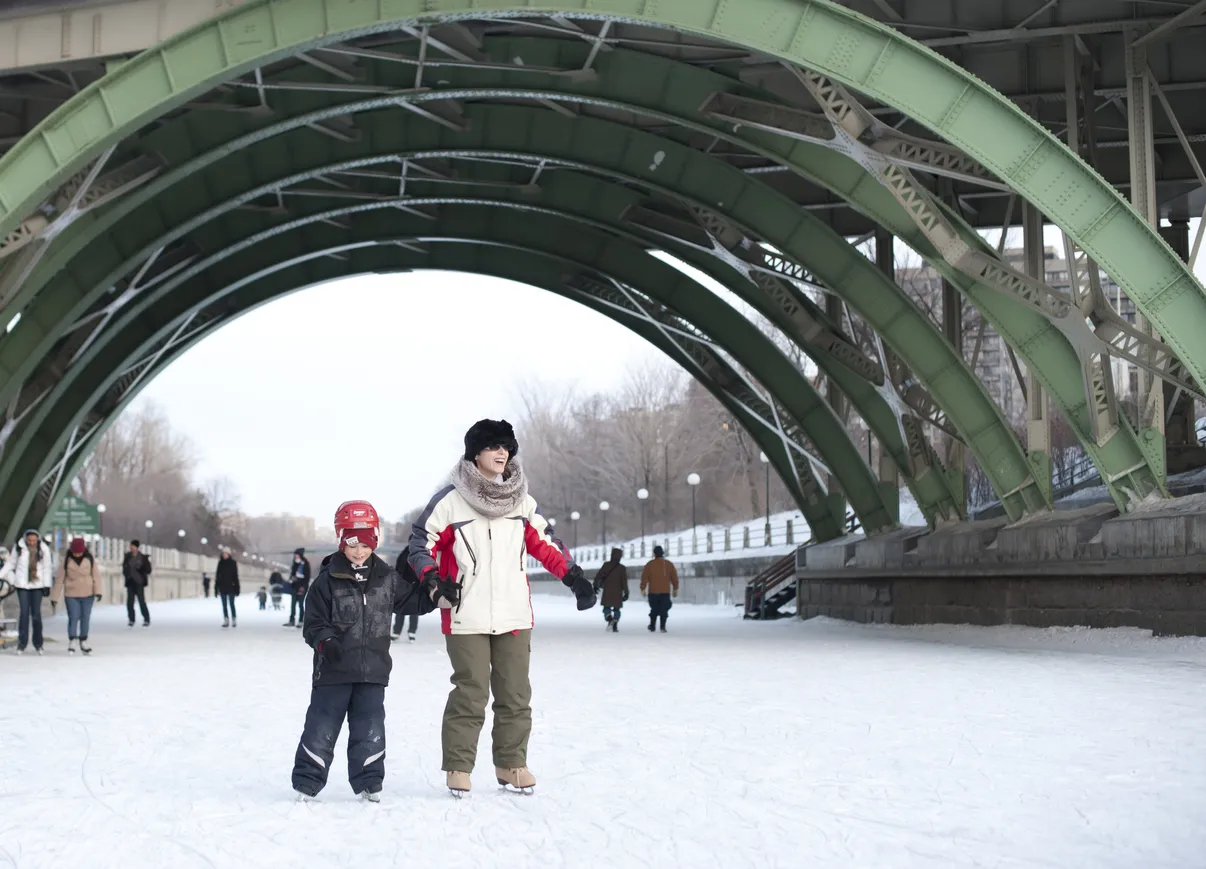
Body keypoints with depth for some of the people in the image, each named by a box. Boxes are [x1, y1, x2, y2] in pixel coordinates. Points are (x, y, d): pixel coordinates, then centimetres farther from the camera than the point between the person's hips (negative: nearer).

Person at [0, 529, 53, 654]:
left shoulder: (44, 549, -2)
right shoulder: (19, 548, -2)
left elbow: (46, 568, 1)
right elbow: (10, 563, 9)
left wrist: (47, 585, -2)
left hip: (37, 584, 0)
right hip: (22, 584, 0)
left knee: (36, 613, 2)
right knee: (24, 612, -6)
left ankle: (38, 644, 12)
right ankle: (21, 643, -1)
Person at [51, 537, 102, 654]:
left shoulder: (89, 558, -4)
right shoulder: (66, 560, -6)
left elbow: (96, 575, -2)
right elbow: (59, 579, -3)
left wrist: (98, 591, -12)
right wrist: (54, 598, -3)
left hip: (87, 594, 2)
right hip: (71, 594, -2)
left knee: (85, 618, 7)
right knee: (73, 617, -9)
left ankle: (83, 642, 20)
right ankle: (72, 642, -1)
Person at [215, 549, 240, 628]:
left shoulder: (233, 563, -2)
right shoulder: (220, 563, 5)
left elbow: (235, 576, -4)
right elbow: (217, 576, 6)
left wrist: (237, 588, -7)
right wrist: (216, 587, 2)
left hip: (231, 587, -3)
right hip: (222, 587, 3)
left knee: (231, 604, -3)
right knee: (224, 605, 5)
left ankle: (234, 620, 3)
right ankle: (226, 620, 9)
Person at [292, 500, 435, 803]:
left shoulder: (387, 578, 6)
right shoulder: (328, 580, -5)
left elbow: (411, 599, 17)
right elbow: (313, 621, -4)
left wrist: (434, 593, 1)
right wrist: (324, 641, -22)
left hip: (373, 668, 3)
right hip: (334, 669, -3)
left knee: (370, 727, 5)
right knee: (322, 726, 1)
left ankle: (368, 782, 14)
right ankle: (306, 782, 10)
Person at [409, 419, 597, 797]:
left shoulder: (522, 501, 9)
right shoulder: (451, 500, -4)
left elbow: (544, 544, 15)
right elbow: (422, 542, 0)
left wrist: (574, 576, 7)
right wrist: (436, 578, -15)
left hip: (515, 614, 4)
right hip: (466, 616, -4)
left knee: (516, 693, 8)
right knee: (470, 692, -5)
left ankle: (511, 763, 20)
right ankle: (458, 766, 6)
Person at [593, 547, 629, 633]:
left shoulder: (606, 565, -1)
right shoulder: (622, 568, -2)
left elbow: (598, 575, -1)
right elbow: (624, 581, -4)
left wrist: (596, 585, 13)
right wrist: (626, 593, 2)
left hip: (607, 591, 0)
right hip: (618, 592, 0)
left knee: (606, 607, 7)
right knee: (616, 609, 10)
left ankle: (610, 620, -21)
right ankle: (615, 626, -2)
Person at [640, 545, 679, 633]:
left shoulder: (650, 564, -3)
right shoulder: (669, 564, 3)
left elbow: (644, 578, -3)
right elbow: (674, 578, 6)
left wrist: (643, 589, 5)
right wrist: (675, 589, 14)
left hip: (653, 592, 0)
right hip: (665, 592, 0)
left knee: (654, 609, 12)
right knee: (664, 610, 3)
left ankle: (652, 626, 13)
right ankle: (663, 627, -6)